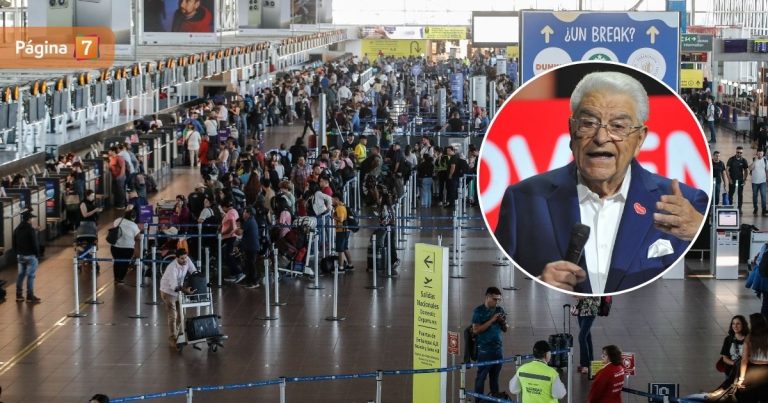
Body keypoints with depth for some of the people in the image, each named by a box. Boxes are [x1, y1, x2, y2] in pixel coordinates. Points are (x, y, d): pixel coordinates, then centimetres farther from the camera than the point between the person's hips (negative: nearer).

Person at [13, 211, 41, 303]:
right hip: (30, 256, -7)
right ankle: (30, 296, -2)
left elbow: (14, 243, 12)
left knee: (21, 274, 14)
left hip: (20, 255, 7)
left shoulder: (17, 230, 7)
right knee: (31, 275, -2)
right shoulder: (31, 230, -17)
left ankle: (19, 295, 16)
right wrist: (37, 254, -5)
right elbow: (35, 244, -17)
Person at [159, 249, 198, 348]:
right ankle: (172, 339, 0)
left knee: (179, 315, 13)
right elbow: (174, 285, -41)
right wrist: (185, 290, -55)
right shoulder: (172, 268, -34)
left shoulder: (187, 261, -14)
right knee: (172, 316, -8)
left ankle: (175, 334, 29)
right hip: (168, 291, -7)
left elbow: (193, 271, -1)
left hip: (179, 290, 7)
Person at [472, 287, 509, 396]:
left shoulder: (499, 310, 9)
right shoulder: (479, 311, -6)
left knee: (495, 376, 11)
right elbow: (475, 330, -15)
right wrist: (492, 320, -20)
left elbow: (505, 329, 15)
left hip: (498, 349, 5)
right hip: (484, 350, -5)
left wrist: (503, 322, -8)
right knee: (481, 376, -2)